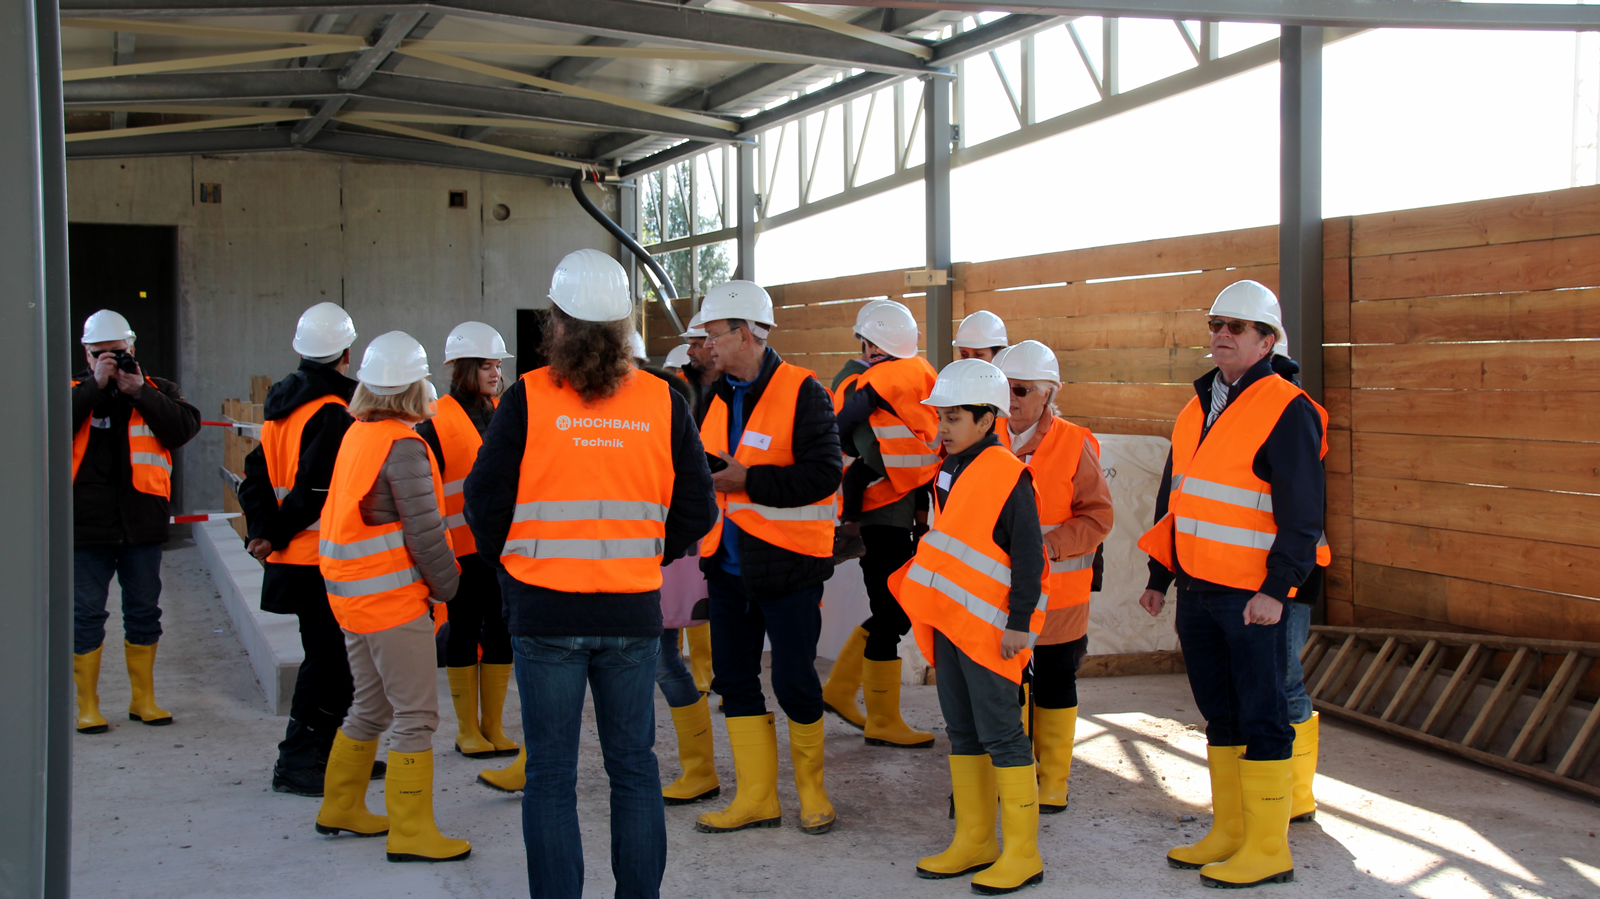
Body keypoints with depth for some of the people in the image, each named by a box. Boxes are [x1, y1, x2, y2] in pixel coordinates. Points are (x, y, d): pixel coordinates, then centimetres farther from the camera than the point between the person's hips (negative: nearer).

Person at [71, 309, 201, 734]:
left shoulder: (157, 391, 7)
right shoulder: (73, 392, 5)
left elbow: (186, 427, -10)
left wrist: (139, 392, -14)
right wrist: (96, 386, -16)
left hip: (141, 523, 1)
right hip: (86, 524, -1)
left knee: (144, 613, 10)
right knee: (86, 615, 3)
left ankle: (143, 699, 24)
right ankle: (87, 705, 13)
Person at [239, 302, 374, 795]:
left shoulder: (282, 407, 13)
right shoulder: (332, 414, -16)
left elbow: (256, 475, 11)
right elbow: (315, 491, -22)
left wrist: (260, 529, 1)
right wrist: (276, 537, -11)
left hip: (294, 559, 9)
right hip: (321, 560, -9)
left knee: (329, 656, 17)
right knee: (328, 657, -3)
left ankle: (327, 752, 26)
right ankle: (297, 762, 1)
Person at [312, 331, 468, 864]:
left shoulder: (356, 435, 10)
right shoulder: (403, 446, -16)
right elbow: (424, 533, -18)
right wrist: (450, 589, -6)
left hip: (352, 594, 9)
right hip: (393, 599, -9)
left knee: (371, 707, 20)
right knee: (416, 714, -4)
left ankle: (340, 809, 30)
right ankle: (410, 833, -1)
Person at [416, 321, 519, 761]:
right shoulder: (438, 421, -6)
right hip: (462, 545, -5)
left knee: (501, 629, 8)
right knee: (464, 631, 4)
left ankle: (493, 724, 18)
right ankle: (468, 728, 14)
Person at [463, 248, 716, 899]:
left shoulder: (526, 399, -7)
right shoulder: (663, 402, -1)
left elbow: (485, 504, -3)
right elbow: (696, 511, 4)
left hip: (544, 608, -2)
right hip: (633, 609, 2)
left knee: (551, 773, 7)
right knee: (634, 766, 13)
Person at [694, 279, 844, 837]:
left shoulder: (802, 393, -12)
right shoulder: (719, 396, 11)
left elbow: (824, 474, -20)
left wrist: (748, 481, -22)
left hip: (787, 562, -7)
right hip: (728, 562, 7)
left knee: (794, 680, -1)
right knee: (734, 679, 9)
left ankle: (811, 788, 20)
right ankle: (757, 797, 19)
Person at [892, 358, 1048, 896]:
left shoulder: (1008, 476, -13)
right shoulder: (948, 472, 12)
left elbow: (1028, 557, -15)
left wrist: (1018, 623, -18)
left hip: (990, 629, -9)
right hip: (948, 623, 9)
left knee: (1000, 733, -5)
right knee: (962, 732, 13)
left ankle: (1022, 853, 3)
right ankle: (974, 841, 22)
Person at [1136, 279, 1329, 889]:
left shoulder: (1286, 411, -11)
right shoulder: (1197, 408, 14)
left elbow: (1302, 513, -15)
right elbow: (1172, 498, 21)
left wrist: (1276, 589, -20)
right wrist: (1160, 576, 20)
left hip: (1253, 599, -8)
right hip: (1197, 589, 8)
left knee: (1261, 718, -1)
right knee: (1220, 714, 15)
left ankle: (1268, 850, 7)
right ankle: (1229, 833, 26)